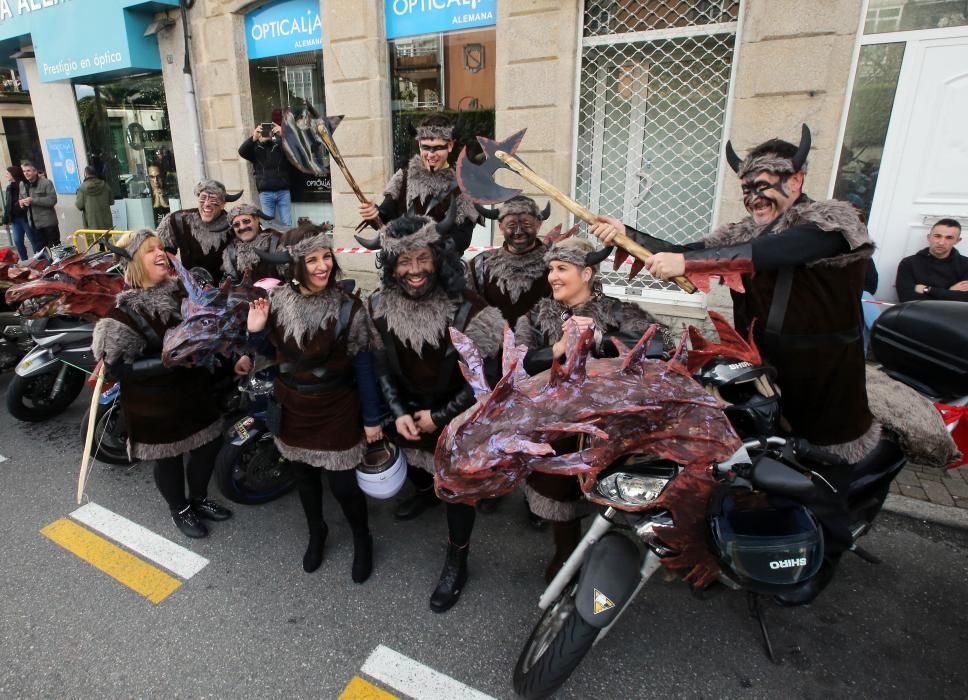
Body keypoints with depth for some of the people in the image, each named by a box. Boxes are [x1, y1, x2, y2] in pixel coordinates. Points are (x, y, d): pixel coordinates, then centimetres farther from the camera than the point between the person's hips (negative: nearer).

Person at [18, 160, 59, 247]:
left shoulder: (46, 183, -10)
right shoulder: (22, 184, 11)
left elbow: (52, 200, -18)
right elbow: (21, 199, 23)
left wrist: (32, 200, -21)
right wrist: (22, 202, -2)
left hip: (48, 222, -6)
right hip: (34, 223, 6)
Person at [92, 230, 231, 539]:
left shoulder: (182, 290, -2)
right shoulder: (126, 309, -19)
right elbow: (118, 367, -23)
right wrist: (172, 361, -28)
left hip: (194, 388, 6)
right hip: (155, 403, -6)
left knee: (209, 444, 17)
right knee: (169, 457, 12)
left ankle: (199, 499, 43)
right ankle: (180, 510, 38)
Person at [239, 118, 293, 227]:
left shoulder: (280, 145, 9)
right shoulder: (254, 148, 9)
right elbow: (241, 151, -8)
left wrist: (282, 135, -20)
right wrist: (254, 138, -21)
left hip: (283, 191, 0)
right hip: (265, 193, 0)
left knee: (287, 224, 2)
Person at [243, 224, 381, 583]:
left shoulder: (348, 307, -17)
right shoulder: (276, 299, -7)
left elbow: (362, 365, -10)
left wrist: (372, 418, -7)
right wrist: (254, 331, -15)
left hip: (336, 411, -3)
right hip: (291, 408, 4)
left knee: (343, 485, 4)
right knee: (304, 475, 20)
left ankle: (362, 540, 34)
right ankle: (316, 532, 48)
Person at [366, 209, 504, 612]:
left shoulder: (468, 311, -29)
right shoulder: (380, 305, -13)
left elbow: (486, 378, -21)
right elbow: (381, 366, -1)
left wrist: (441, 416, -18)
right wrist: (398, 412, -12)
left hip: (458, 418, -5)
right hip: (410, 411, 5)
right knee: (414, 465, 30)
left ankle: (456, 564, 33)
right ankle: (426, 493, 67)